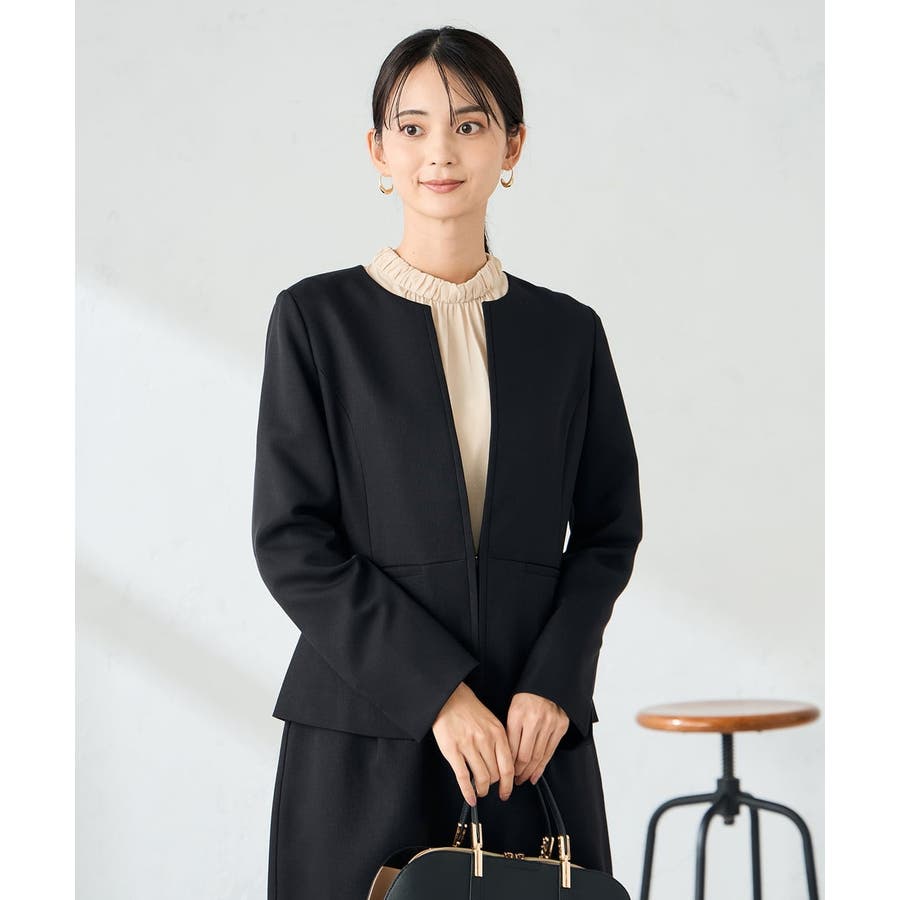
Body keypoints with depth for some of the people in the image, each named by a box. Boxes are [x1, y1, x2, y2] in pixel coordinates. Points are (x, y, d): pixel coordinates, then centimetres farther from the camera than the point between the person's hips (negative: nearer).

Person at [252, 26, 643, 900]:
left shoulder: (568, 332, 8)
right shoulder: (317, 317, 0)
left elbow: (609, 531, 9)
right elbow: (290, 540, -5)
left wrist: (553, 684, -7)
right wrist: (437, 691, -12)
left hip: (536, 731, 2)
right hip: (366, 739, -2)